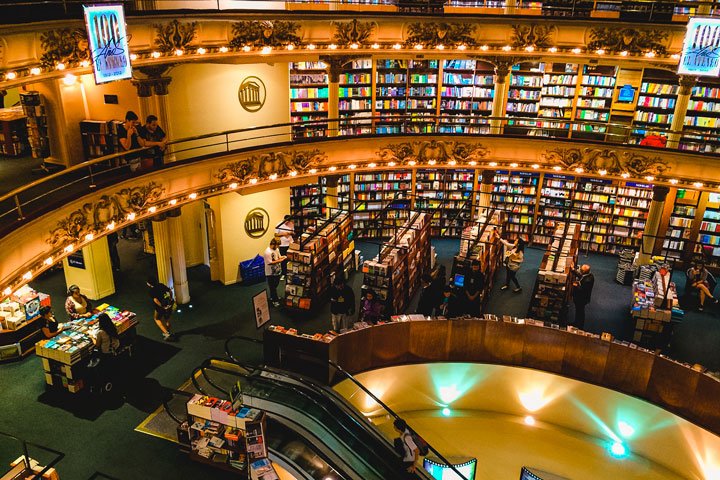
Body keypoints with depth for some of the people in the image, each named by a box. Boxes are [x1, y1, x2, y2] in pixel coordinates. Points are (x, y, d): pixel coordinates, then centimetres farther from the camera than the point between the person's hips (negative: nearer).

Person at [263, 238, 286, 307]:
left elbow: (279, 257, 13)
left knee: (275, 285, 23)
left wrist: (283, 257, -10)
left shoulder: (276, 249, 2)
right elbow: (270, 262, -27)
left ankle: (273, 297, 42)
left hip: (277, 271, 9)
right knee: (272, 287, 6)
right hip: (270, 273, -9)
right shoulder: (267, 252, -25)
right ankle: (275, 300, 16)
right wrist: (279, 261, -28)